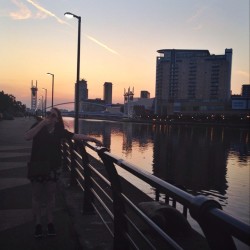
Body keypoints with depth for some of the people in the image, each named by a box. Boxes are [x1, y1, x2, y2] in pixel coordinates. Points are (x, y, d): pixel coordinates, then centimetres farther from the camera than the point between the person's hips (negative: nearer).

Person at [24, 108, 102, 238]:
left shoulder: (59, 130, 1)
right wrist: (41, 124, -22)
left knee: (51, 195, 8)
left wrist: (93, 139, -5)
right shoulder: (38, 126, -3)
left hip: (52, 167, 1)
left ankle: (50, 222, 23)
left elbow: (76, 136, -1)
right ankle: (38, 224, 20)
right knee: (37, 195, 7)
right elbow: (27, 137, -19)